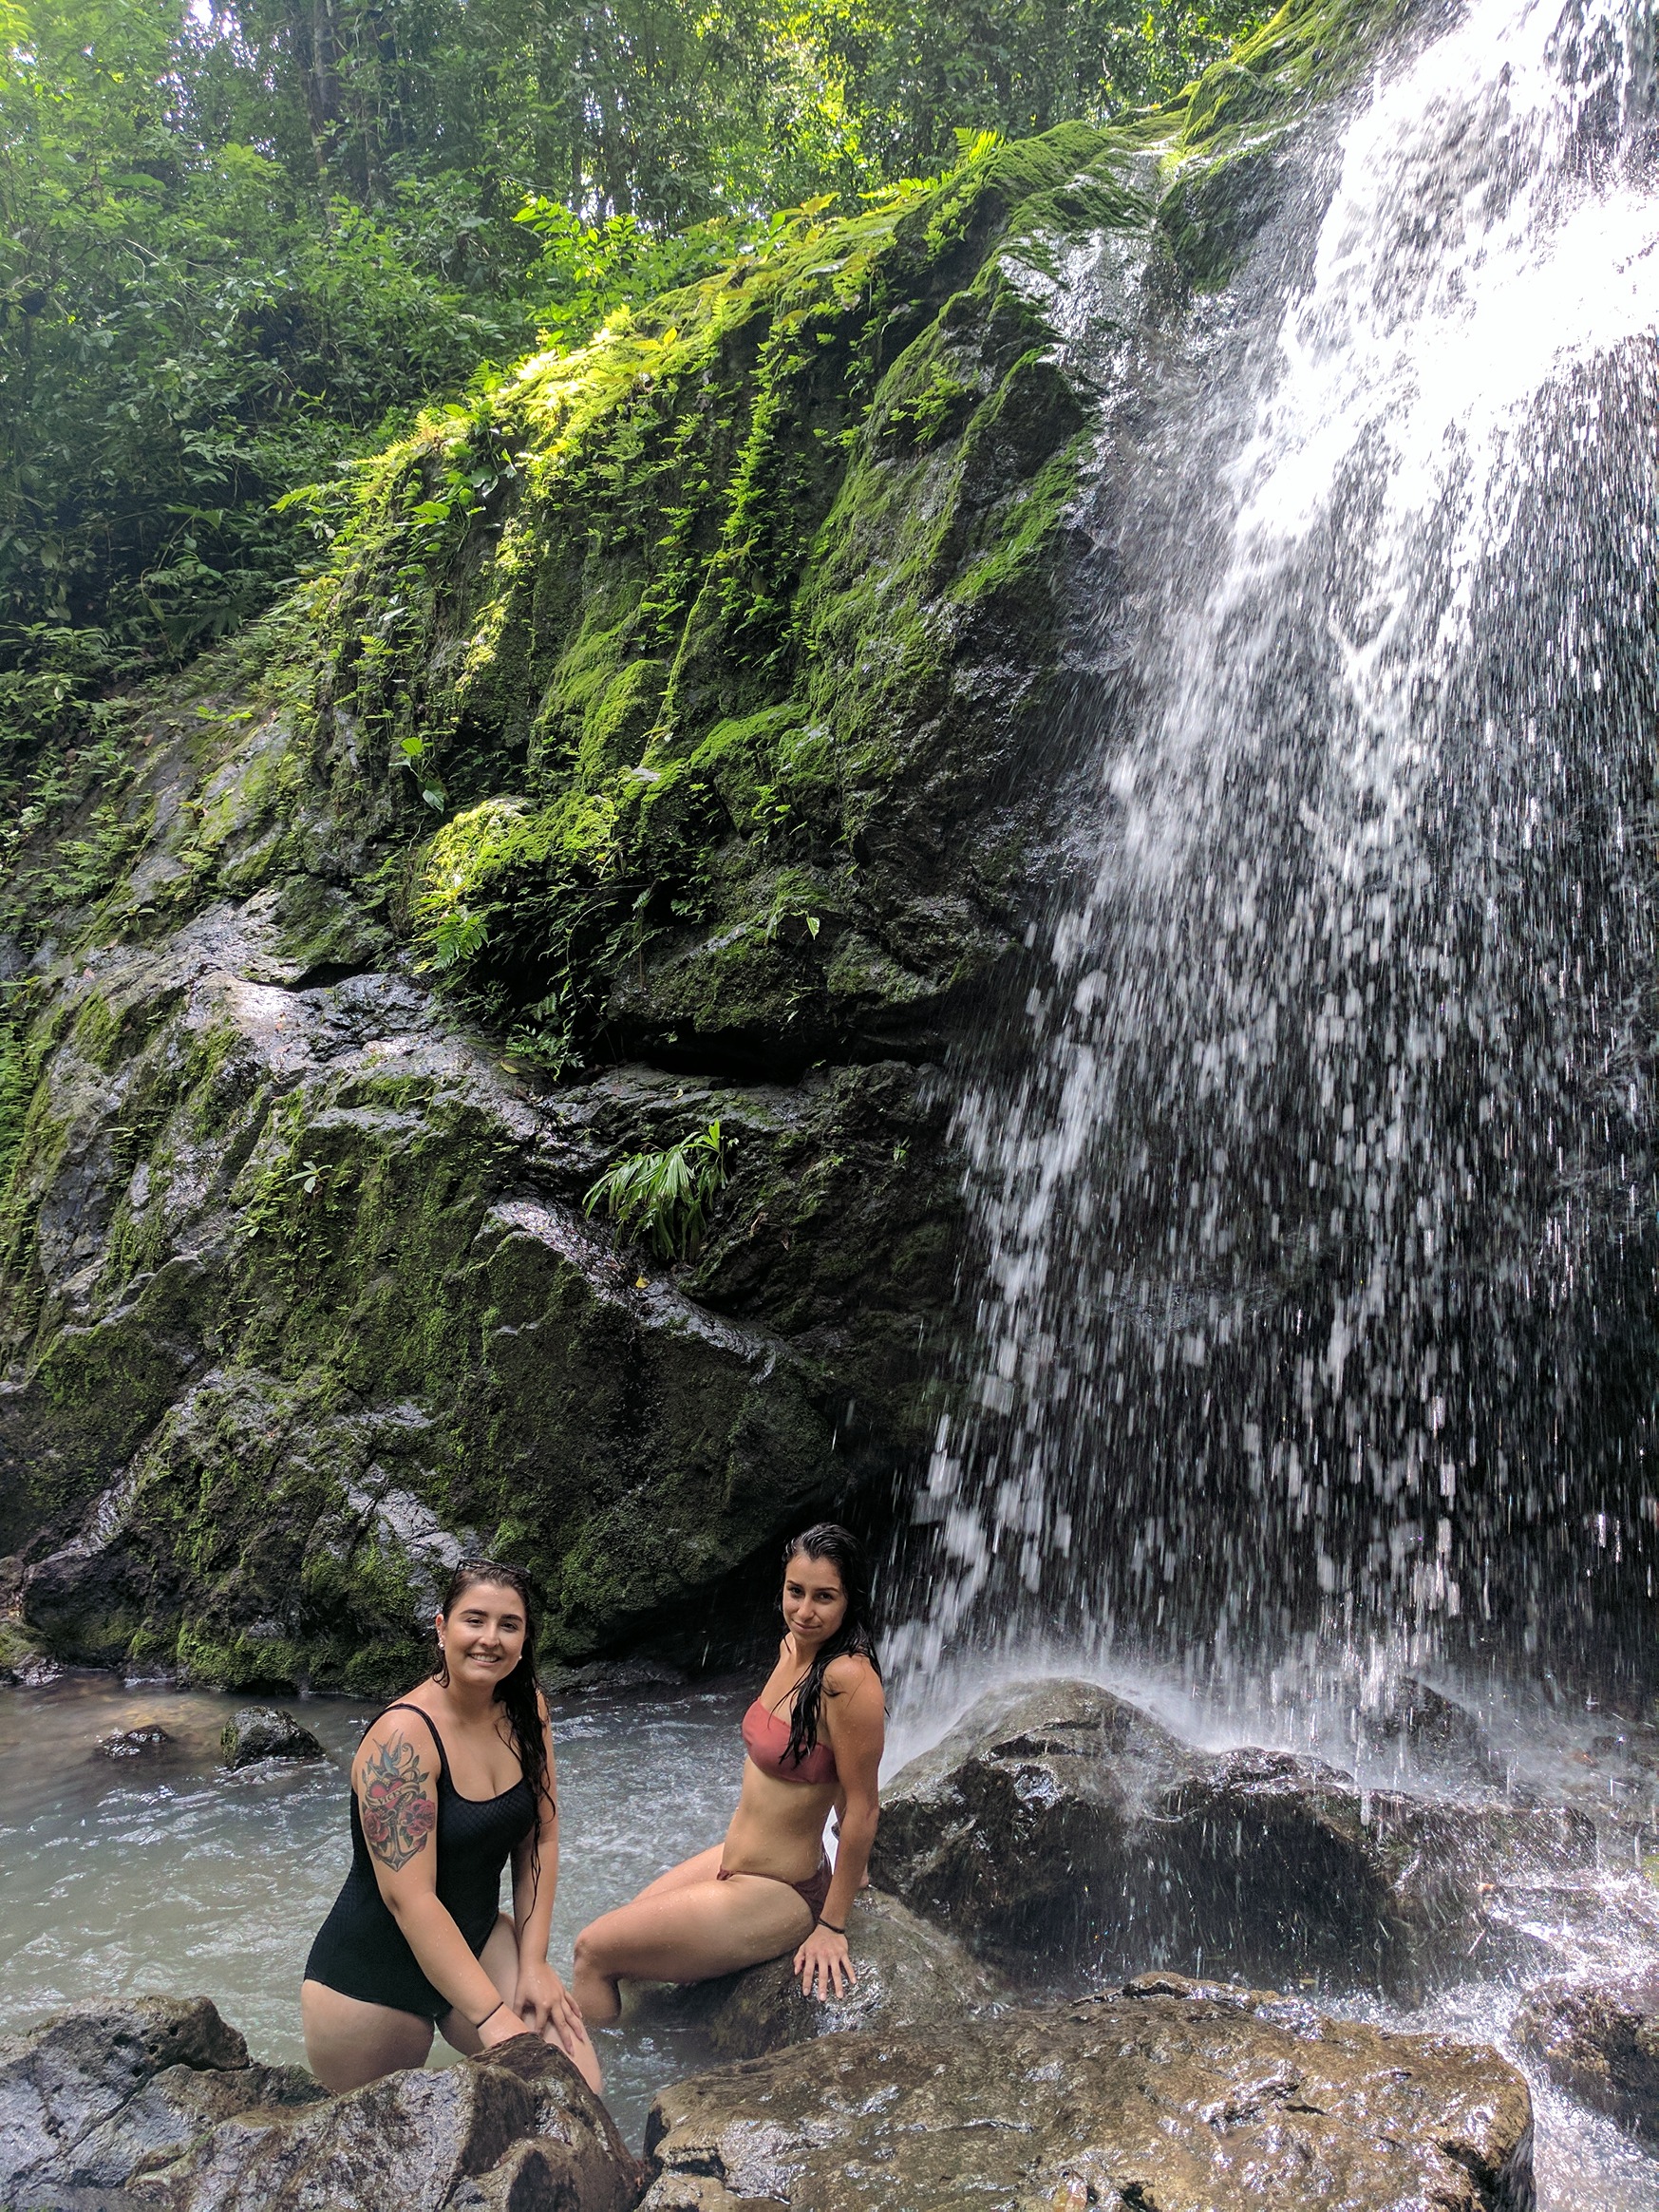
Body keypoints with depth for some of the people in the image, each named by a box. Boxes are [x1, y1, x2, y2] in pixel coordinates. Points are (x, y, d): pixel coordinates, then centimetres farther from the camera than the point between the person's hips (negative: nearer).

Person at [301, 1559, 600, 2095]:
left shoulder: (527, 1711, -6)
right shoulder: (403, 1737, -26)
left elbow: (540, 1839, 2)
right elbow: (409, 1897, -29)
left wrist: (533, 1963, -7)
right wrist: (493, 2017, -31)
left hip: (475, 1943, 5)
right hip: (372, 1975, -5)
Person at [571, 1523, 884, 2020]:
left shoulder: (848, 1678, -28)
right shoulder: (792, 1647, -1)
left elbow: (861, 1809, -23)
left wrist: (831, 1927, -16)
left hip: (774, 1898, -8)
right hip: (731, 1860, 8)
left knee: (592, 1951, 3)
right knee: (616, 1936, 21)